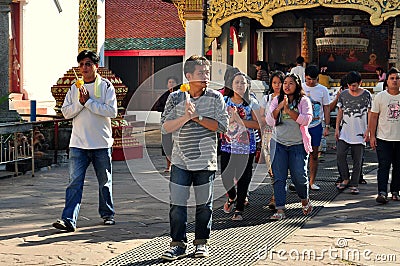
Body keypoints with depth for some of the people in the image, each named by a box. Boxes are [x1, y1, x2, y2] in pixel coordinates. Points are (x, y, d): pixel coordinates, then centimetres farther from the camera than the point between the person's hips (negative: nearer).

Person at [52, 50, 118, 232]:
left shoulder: (106, 86, 0)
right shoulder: (74, 88, 11)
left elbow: (112, 111, -12)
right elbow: (66, 112, 5)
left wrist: (89, 101, -13)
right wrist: (80, 102, -11)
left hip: (101, 143, -2)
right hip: (78, 143, 2)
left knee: (105, 182, 11)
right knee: (75, 181, -8)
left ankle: (107, 214, 27)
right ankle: (69, 219, -12)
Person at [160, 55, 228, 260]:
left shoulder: (215, 98, 1)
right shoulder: (175, 98, 3)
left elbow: (222, 126, -8)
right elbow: (165, 127, -2)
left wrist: (197, 117, -14)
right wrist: (186, 116, -16)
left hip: (206, 161, 0)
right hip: (180, 160, 0)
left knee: (204, 205, 7)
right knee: (177, 204, -3)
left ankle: (201, 242, 22)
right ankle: (178, 244, 8)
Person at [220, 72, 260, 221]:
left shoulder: (252, 103, 0)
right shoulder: (224, 101, 5)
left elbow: (258, 124, -7)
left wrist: (239, 119, -16)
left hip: (246, 146, -1)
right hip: (227, 144, 2)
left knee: (243, 178, 1)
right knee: (225, 176, 0)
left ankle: (239, 209, 14)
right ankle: (232, 197, 32)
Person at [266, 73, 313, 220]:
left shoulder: (304, 101, 1)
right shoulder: (276, 100, 9)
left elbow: (306, 120, -13)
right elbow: (269, 121, 0)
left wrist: (288, 109, -17)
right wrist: (279, 107, -13)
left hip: (298, 144, -2)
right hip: (279, 143, 2)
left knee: (299, 176, -2)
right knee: (279, 177, -3)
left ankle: (304, 199, 28)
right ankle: (280, 210, -1)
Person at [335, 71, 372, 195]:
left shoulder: (366, 95, -1)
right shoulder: (343, 95, 5)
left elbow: (370, 114, 3)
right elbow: (340, 113, 12)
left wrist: (368, 130, -3)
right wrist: (337, 128, 5)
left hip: (359, 133, -2)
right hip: (345, 131, 2)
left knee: (357, 160, 1)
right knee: (340, 154, -12)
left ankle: (354, 184, 10)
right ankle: (345, 179, 6)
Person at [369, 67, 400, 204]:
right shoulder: (380, 97, 1)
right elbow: (373, 117, 2)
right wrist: (372, 136, -3)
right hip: (383, 138, -2)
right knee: (384, 166, -8)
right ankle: (382, 192, -11)